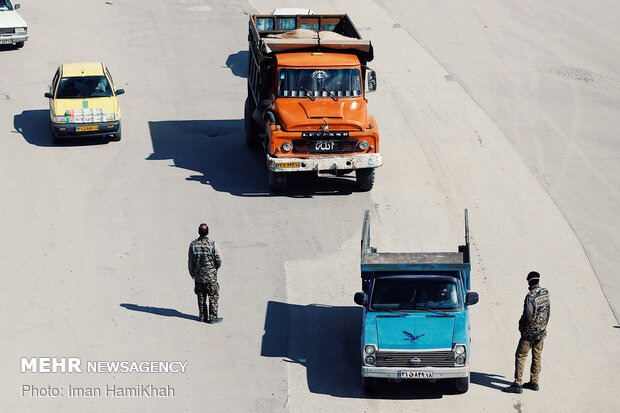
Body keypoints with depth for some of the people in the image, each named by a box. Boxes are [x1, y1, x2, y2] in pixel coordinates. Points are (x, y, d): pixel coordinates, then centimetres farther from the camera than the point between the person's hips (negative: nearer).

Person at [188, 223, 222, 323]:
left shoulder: (193, 244, -5)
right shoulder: (212, 244, -14)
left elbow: (190, 262, 3)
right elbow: (219, 260, -9)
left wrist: (191, 272, 19)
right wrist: (215, 267, 13)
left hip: (198, 276, 3)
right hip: (211, 276, -3)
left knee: (201, 297, 14)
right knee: (213, 297, 5)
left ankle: (203, 316, 20)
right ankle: (213, 317, 5)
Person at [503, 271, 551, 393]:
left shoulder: (531, 296, -22)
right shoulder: (545, 293, 2)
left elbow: (528, 316, -23)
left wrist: (521, 324, -3)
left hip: (530, 332, -7)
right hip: (541, 331, 7)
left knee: (520, 356, -3)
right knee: (536, 357, 15)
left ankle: (517, 385, -6)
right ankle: (534, 383, 21)